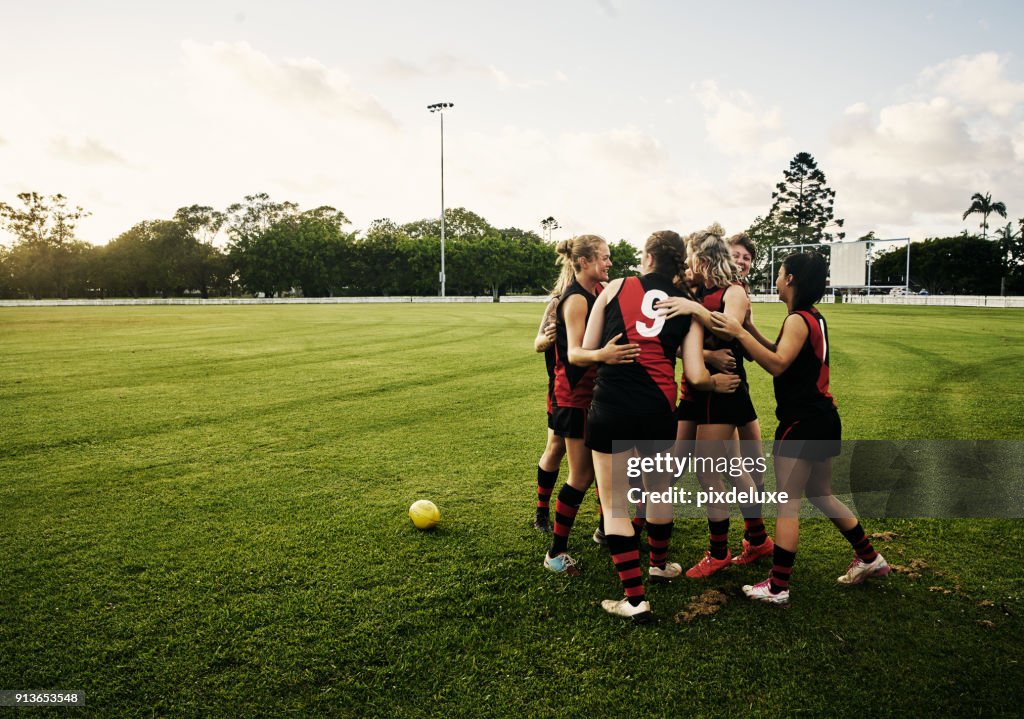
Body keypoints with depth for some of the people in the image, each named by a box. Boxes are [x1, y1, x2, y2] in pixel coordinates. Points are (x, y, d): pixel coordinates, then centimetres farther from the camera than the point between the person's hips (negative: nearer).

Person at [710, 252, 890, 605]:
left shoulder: (798, 320, -16)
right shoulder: (813, 317, 13)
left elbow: (777, 364, -29)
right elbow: (780, 354, 15)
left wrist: (739, 332, -33)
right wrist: (748, 326, 10)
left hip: (802, 423, -10)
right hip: (821, 419, 10)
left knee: (787, 502, -4)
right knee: (821, 495, 23)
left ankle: (777, 587, 3)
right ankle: (870, 558, 34)